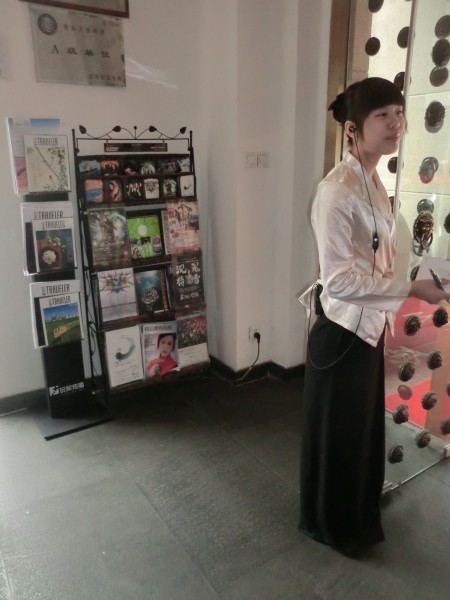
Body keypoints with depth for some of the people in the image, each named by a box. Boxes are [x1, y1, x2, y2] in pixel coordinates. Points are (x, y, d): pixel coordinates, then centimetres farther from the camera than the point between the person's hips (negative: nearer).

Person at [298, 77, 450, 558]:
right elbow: (339, 279, -26)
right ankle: (330, 523, 37)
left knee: (363, 427, 24)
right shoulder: (337, 191, -22)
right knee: (337, 433, 11)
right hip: (343, 332, -9)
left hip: (369, 326, 9)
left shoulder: (373, 182, 7)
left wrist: (384, 314, 15)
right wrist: (409, 290, -22)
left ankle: (357, 513, 48)